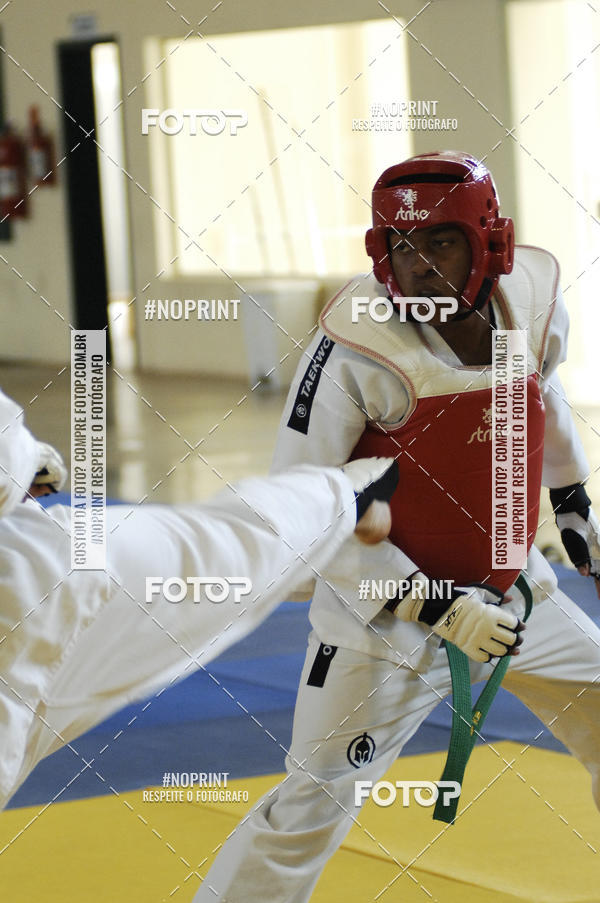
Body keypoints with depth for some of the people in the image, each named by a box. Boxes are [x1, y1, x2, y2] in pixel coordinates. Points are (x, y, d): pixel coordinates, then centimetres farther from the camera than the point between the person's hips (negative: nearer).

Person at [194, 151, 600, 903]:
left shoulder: (533, 299, -8)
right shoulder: (358, 344, -25)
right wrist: (433, 608, -24)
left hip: (515, 589, 6)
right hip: (386, 608, -6)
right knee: (314, 805, -7)